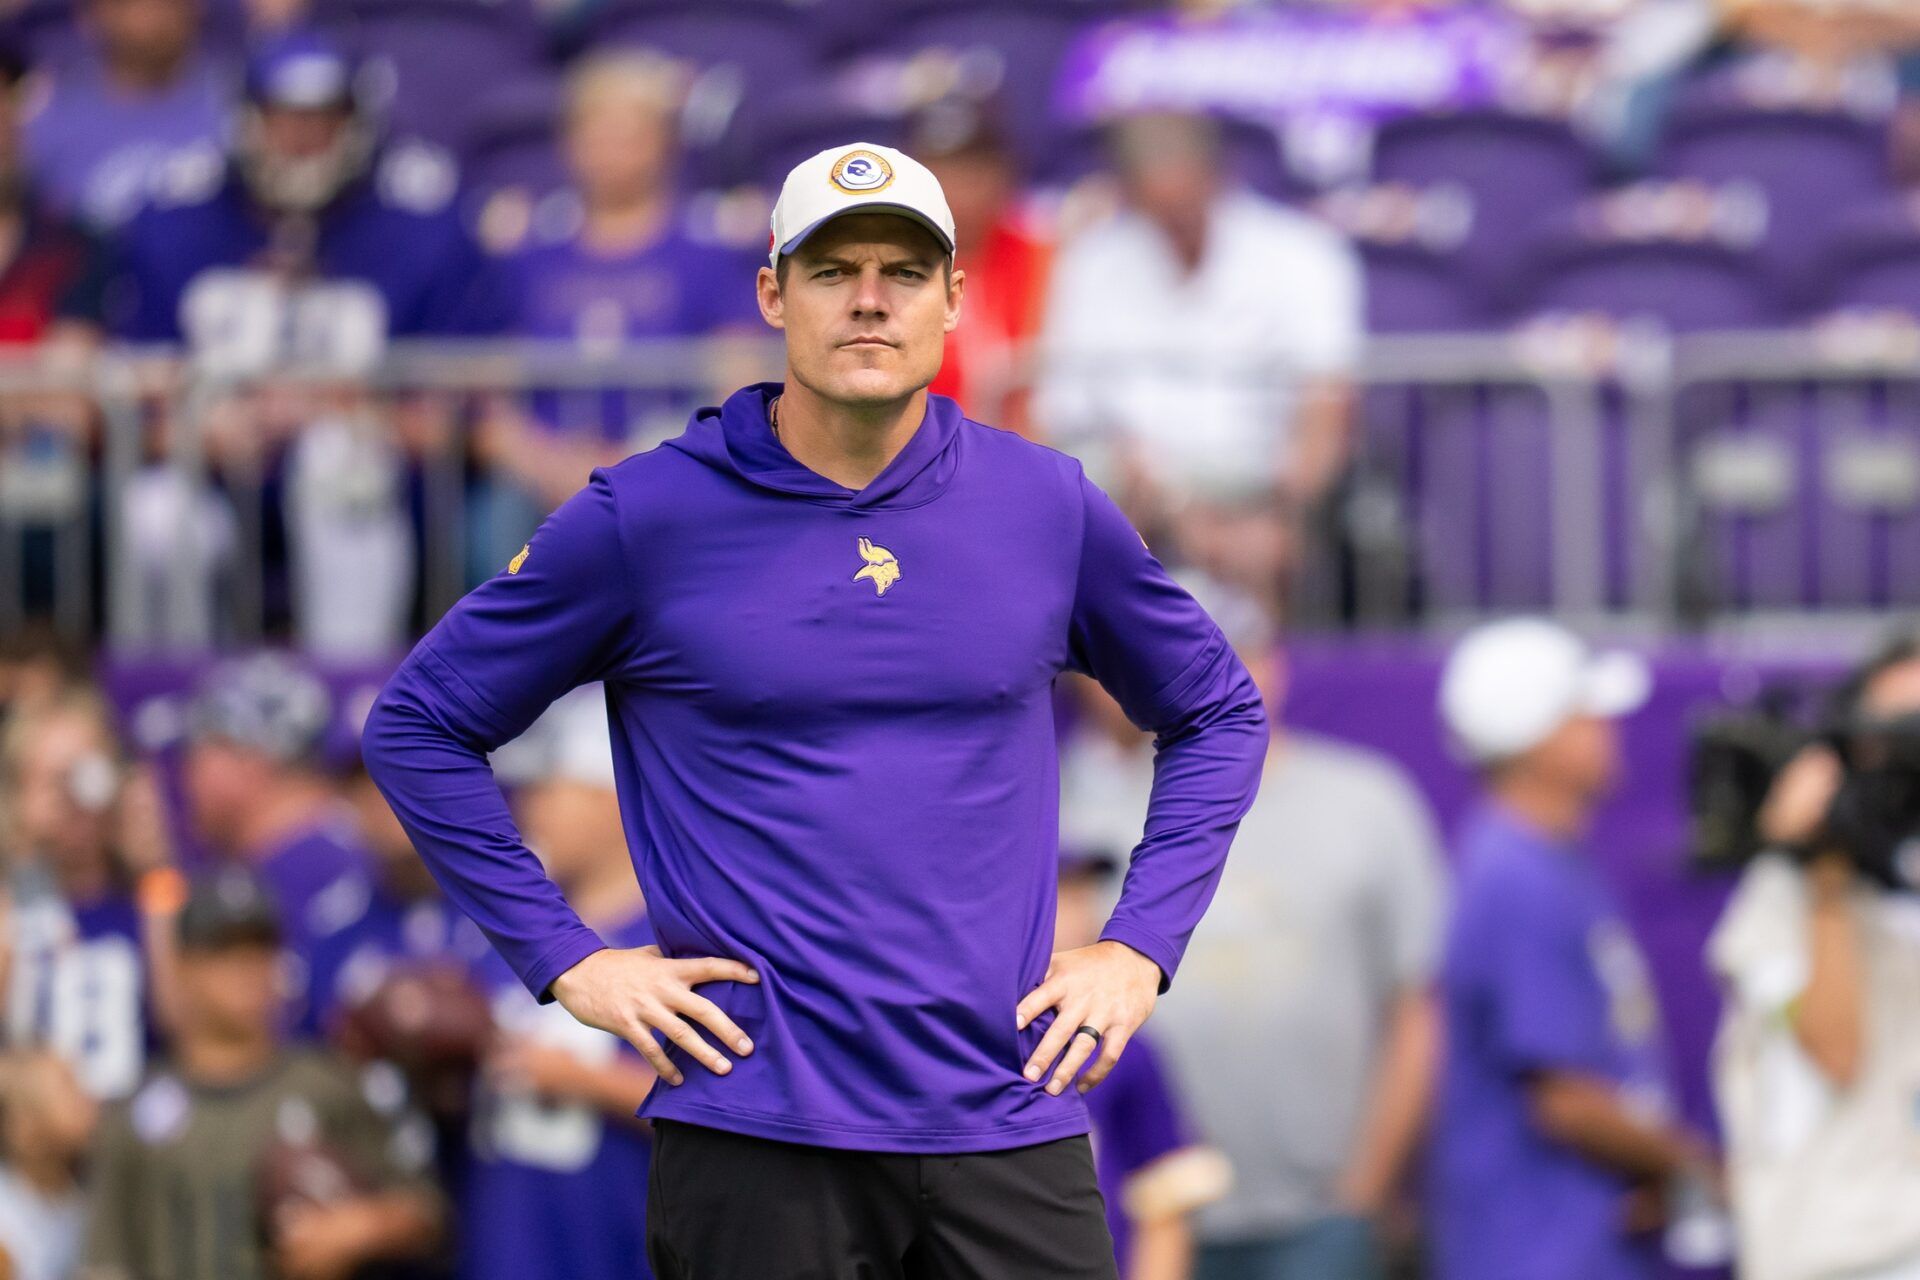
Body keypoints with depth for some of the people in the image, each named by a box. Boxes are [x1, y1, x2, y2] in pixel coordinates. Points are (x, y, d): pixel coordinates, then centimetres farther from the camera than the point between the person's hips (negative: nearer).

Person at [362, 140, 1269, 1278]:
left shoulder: (1050, 508, 7)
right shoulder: (646, 519, 0)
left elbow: (1219, 714, 21)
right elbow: (418, 727, 6)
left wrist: (1140, 947, 9)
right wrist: (568, 959, -1)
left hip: (1011, 1131, 2)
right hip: (757, 1135, -2)